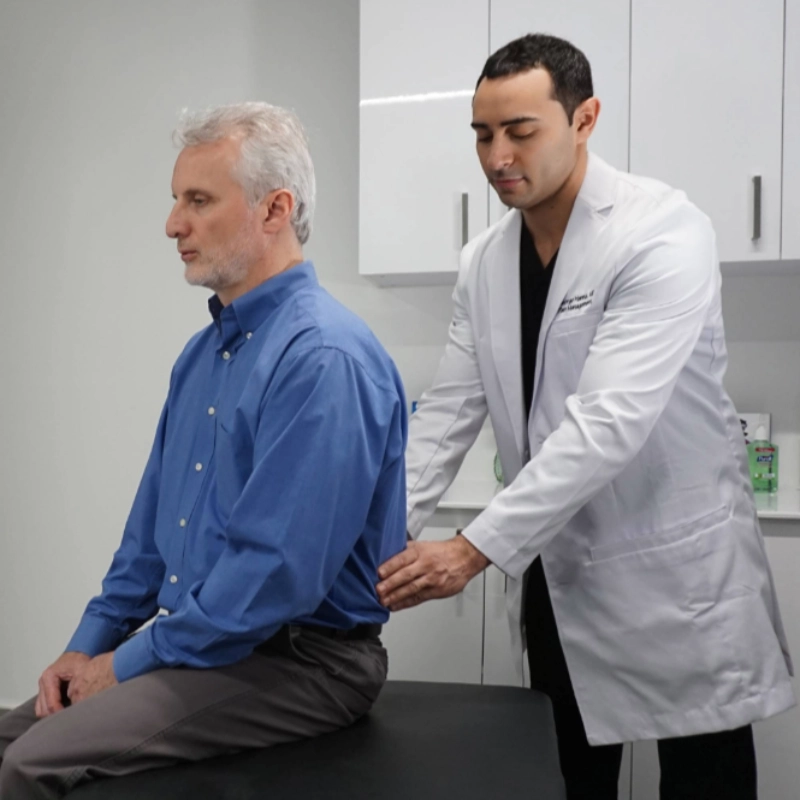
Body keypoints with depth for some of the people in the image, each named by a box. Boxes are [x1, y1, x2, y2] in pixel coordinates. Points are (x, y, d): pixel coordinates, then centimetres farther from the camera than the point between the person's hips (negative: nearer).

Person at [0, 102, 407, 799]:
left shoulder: (325, 356, -21)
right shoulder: (204, 351, 11)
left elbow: (279, 571, -25)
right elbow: (152, 521, 16)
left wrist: (130, 662, -14)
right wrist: (89, 643, 9)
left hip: (302, 659, -8)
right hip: (197, 641, 8)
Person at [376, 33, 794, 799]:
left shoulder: (661, 232, -18)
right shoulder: (482, 262, 3)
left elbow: (611, 420, -27)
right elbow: (445, 414, 1)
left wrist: (474, 549, -31)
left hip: (673, 572, -5)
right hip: (556, 578, 6)